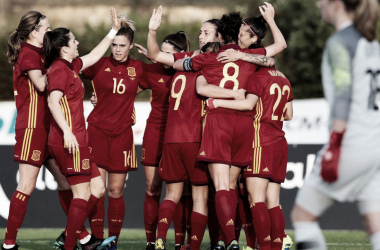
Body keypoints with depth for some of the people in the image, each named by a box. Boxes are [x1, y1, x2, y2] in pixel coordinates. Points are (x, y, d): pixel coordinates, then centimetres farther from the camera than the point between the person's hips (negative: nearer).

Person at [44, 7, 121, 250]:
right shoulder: (60, 70, -12)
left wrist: (114, 30, 32)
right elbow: (54, 102, -22)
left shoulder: (69, 66, 17)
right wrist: (67, 132, -30)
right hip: (70, 139, -10)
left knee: (97, 188, 13)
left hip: (76, 140, 10)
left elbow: (94, 56, 31)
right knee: (83, 194, -8)